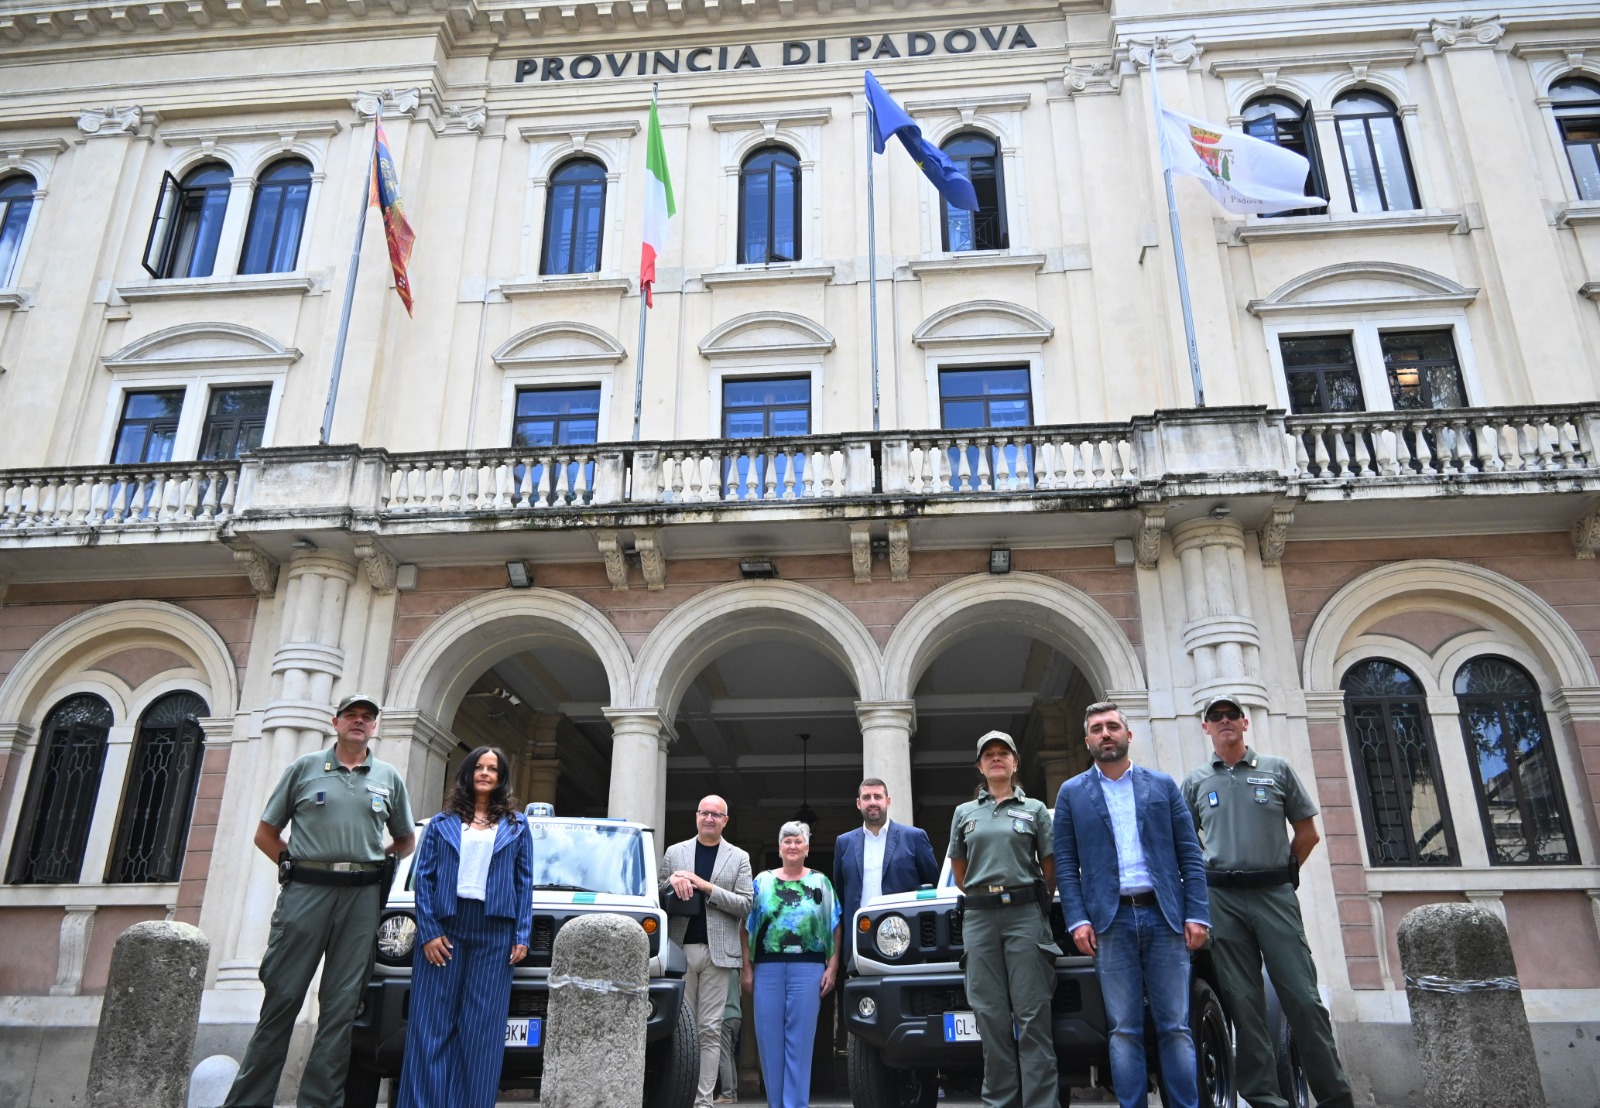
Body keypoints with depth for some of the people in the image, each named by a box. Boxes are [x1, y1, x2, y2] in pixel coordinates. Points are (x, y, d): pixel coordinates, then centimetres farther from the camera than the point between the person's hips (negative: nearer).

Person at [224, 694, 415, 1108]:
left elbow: (406, 840, 22)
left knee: (342, 1005, 2)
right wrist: (293, 865, 1)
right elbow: (266, 833, 11)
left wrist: (376, 865, 8)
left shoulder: (389, 778, 14)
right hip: (306, 891, -2)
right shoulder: (305, 767, 9)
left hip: (362, 898, 2)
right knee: (282, 998, -1)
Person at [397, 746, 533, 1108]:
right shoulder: (442, 823, 9)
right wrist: (428, 931, -7)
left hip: (494, 932, 0)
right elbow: (423, 877, 3)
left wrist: (522, 935, -1)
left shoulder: (516, 826, 11)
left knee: (481, 1028, 2)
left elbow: (525, 882, 8)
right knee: (433, 1024, 0)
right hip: (444, 928, 0)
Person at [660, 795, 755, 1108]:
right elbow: (658, 898, 13)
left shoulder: (739, 858, 8)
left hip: (717, 952, -1)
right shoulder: (674, 852, 12)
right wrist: (672, 882, -9)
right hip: (680, 948, 1)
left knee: (710, 1029, -1)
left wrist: (706, 886, -10)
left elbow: (745, 906, 0)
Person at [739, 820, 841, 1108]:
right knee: (769, 1040, 4)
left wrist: (832, 968, -2)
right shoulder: (763, 880, 10)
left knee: (800, 1041, -1)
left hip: (808, 968, -1)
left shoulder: (821, 882, 9)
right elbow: (747, 926, 8)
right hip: (767, 968, 1)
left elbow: (835, 927, 6)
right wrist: (746, 968, 2)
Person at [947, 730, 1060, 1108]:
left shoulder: (1034, 809, 10)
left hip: (1025, 914, -2)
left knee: (1032, 1015, -5)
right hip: (979, 918, 2)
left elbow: (1050, 866, 10)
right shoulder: (965, 813, 15)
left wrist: (1034, 900, 9)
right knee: (991, 1016, 2)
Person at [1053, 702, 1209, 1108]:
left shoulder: (1163, 785, 11)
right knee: (1125, 1029, 2)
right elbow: (1065, 863, 4)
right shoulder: (1071, 793, 9)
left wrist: (1197, 914, -3)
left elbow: (1190, 854, 7)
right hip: (1110, 920, -1)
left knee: (1175, 1026, 3)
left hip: (1164, 915, 1)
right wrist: (1077, 919, -6)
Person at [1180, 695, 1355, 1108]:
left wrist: (1281, 871, 9)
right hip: (1223, 900, 1)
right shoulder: (1196, 782, 11)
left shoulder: (1277, 770, 9)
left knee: (1302, 996, -3)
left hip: (1275, 895, -1)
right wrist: (1209, 876, 7)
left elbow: (1307, 831, 12)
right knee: (1244, 1002, 2)